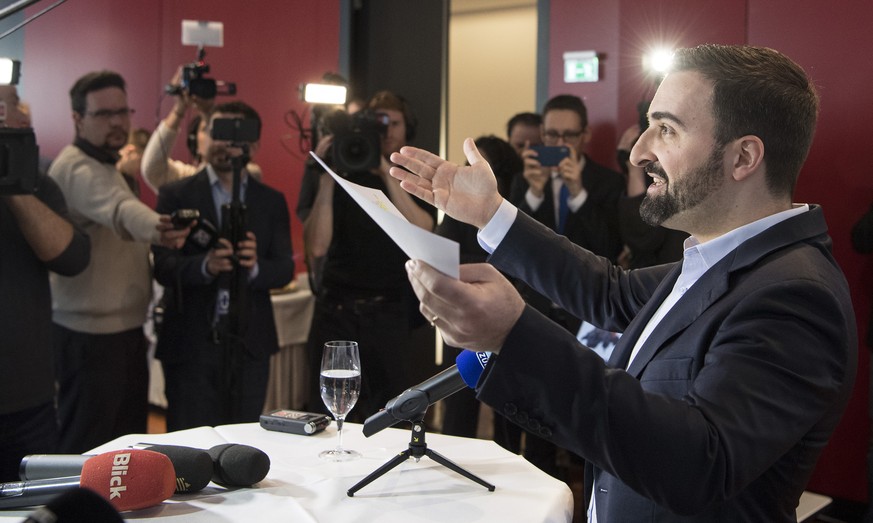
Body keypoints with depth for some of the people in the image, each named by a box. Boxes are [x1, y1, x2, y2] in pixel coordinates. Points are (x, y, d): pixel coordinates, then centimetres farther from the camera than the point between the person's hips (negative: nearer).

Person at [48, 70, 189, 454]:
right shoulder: (77, 167, -18)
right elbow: (119, 209, -40)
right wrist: (156, 227, -59)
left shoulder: (104, 164, 15)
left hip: (123, 331, 10)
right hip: (91, 337, -10)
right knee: (88, 452, -2)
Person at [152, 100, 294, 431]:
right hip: (191, 342, -2)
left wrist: (255, 267, -19)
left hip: (250, 344, 3)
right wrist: (204, 265, -27)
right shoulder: (175, 195, 1)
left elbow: (284, 270, 3)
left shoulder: (271, 201, 9)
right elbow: (162, 266, -8)